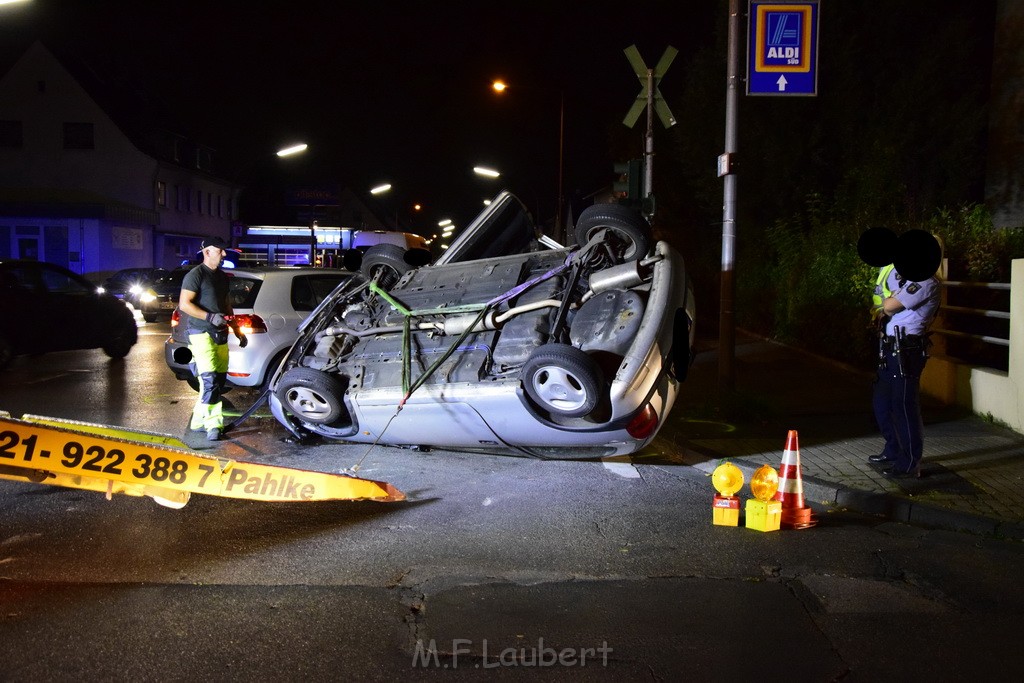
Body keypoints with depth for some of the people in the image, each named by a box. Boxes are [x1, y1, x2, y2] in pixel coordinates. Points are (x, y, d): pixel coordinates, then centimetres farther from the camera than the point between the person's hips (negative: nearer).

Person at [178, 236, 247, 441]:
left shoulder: (222, 276, 18)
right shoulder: (196, 275, -8)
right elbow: (184, 304, -15)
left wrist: (238, 332, 23)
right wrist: (210, 317, -23)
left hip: (220, 335, 8)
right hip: (202, 334, -8)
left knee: (219, 380, 7)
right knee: (210, 380, -15)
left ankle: (201, 421, 16)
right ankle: (213, 423, -10)